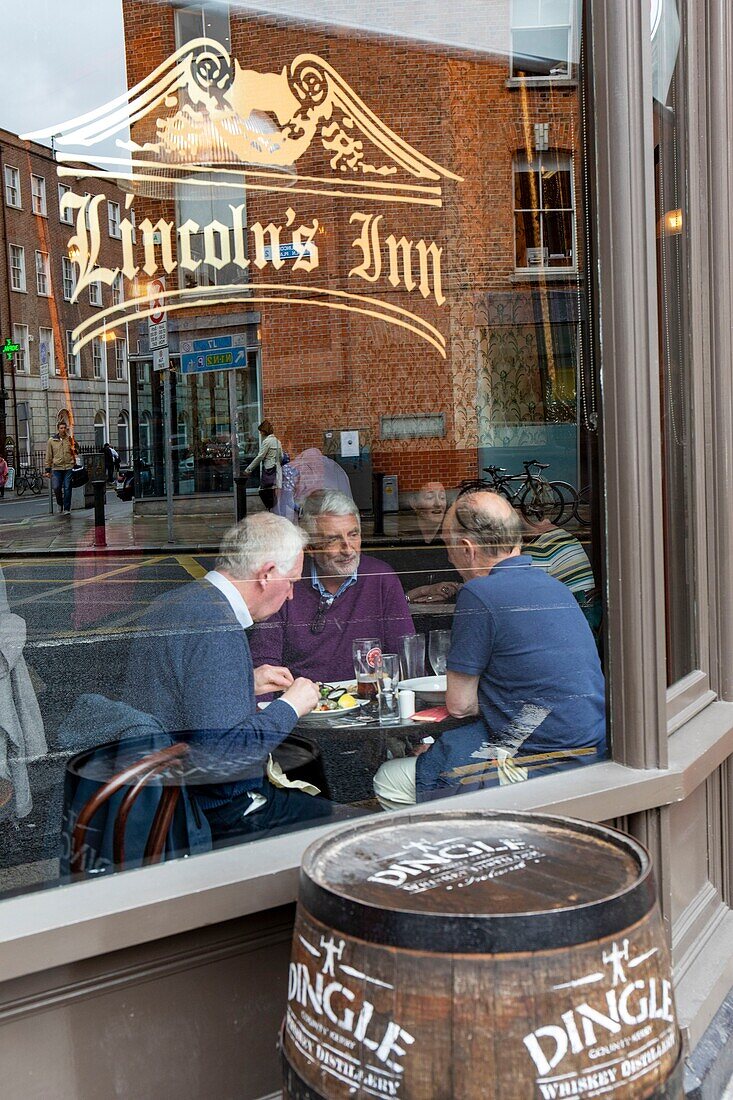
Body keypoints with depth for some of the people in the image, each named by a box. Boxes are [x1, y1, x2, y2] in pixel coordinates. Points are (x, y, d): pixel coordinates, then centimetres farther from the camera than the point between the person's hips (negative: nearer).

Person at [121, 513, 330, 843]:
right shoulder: (218, 630, -25)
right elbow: (220, 755, -29)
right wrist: (290, 707, -16)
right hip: (216, 811, -10)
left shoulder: (170, 603, 6)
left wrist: (246, 683, 14)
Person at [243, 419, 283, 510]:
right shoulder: (277, 441, 15)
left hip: (269, 470, -8)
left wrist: (248, 469, -7)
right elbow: (281, 457, 16)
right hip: (276, 469, 8)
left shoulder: (267, 441, -9)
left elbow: (260, 457, -11)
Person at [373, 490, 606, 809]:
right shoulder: (556, 587, 10)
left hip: (542, 765, -9)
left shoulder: (480, 594, -16)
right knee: (428, 746, 24)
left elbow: (459, 705, -9)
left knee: (389, 781, 3)